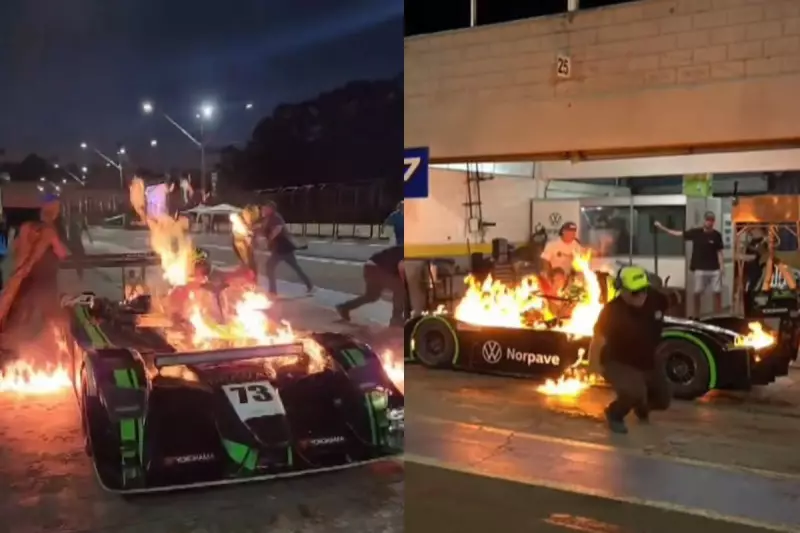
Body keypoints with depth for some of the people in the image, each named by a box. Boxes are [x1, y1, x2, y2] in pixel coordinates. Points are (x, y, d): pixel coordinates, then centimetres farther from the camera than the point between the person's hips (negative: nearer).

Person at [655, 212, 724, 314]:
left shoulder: (717, 235, 1)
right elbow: (677, 234, -1)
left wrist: (721, 267, -5)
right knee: (697, 292, 5)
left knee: (717, 292, 2)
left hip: (714, 269, 0)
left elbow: (719, 252, 3)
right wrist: (662, 227, -8)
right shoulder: (696, 232, -1)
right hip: (699, 269, 0)